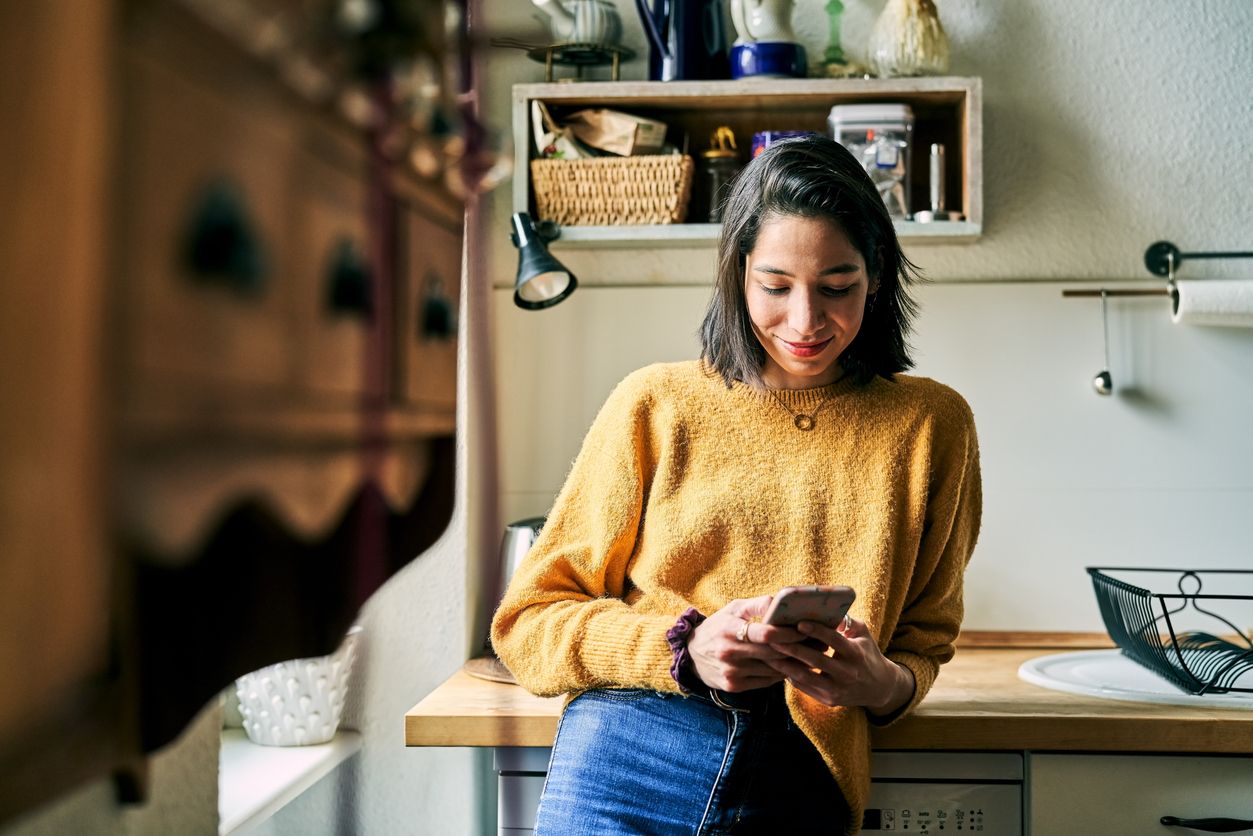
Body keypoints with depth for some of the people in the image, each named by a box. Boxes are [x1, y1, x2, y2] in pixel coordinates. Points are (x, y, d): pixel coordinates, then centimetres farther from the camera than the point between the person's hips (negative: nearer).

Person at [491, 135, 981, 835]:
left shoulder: (933, 427, 8)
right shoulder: (656, 403, 4)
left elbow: (923, 642, 15)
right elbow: (530, 617, 5)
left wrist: (883, 683, -9)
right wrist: (684, 648, -11)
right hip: (627, 759, 0)